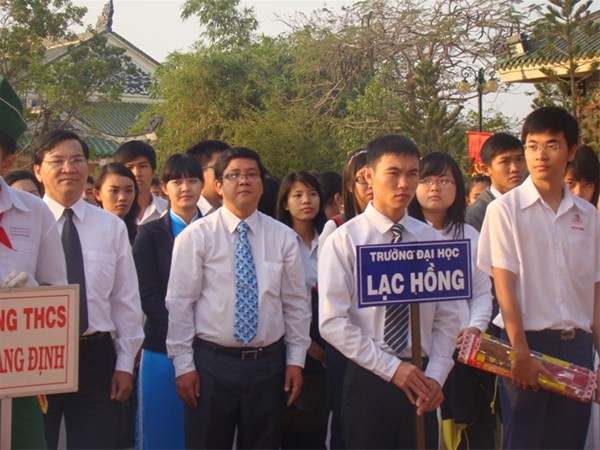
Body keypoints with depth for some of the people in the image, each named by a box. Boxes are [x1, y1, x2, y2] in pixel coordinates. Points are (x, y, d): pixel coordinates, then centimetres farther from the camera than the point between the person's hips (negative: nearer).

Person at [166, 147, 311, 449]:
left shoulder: (283, 237, 4)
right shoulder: (196, 236, -4)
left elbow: (296, 304, 8)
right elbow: (179, 303, -4)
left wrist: (296, 360, 4)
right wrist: (183, 364, -6)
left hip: (268, 363, 3)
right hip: (211, 362, -2)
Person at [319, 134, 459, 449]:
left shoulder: (431, 240, 6)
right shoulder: (344, 240, -6)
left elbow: (447, 317, 6)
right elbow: (332, 322, -11)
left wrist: (435, 376, -7)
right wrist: (392, 368, -15)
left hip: (422, 386, 3)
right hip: (369, 380, -3)